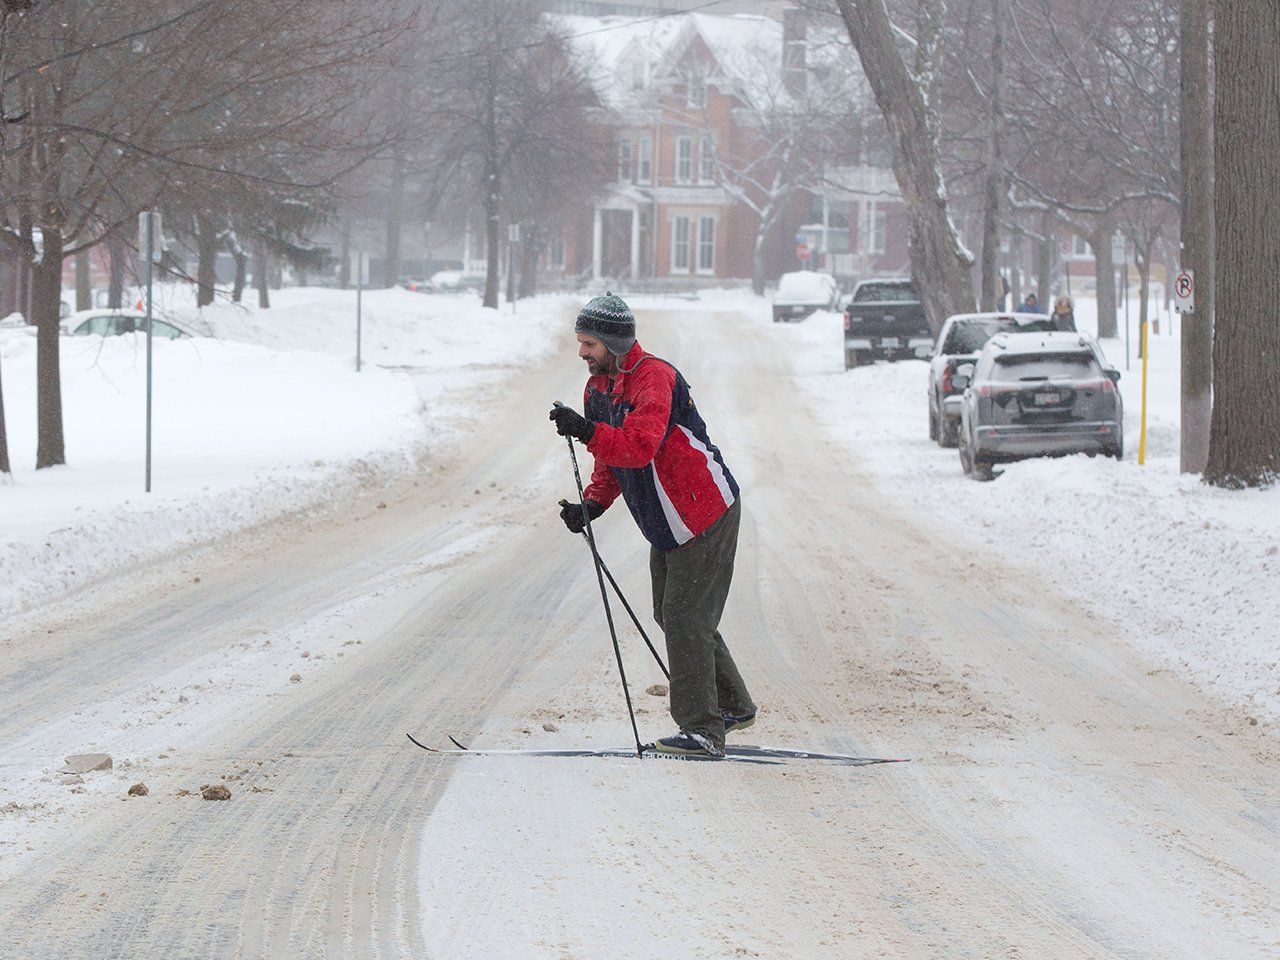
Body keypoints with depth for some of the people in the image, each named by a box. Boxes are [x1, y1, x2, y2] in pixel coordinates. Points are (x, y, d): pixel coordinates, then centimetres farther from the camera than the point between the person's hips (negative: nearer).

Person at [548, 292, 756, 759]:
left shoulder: (653, 378, -22)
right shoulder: (598, 387, 7)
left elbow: (640, 448, -36)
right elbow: (611, 462, 15)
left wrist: (587, 431, -46)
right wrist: (593, 503, -2)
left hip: (706, 517, -10)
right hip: (667, 525, 10)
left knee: (685, 621, -11)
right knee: (671, 615, 16)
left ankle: (702, 729, -7)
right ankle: (733, 706, 31)